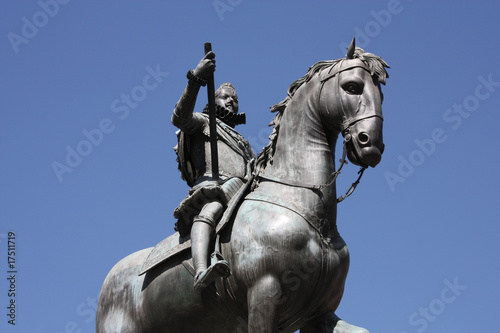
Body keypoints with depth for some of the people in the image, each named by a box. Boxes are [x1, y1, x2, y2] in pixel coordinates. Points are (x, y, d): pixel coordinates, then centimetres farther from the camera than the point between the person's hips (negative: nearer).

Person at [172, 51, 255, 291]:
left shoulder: (243, 145, 46)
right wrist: (196, 78, -9)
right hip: (211, 184, -7)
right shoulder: (202, 122, 28)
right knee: (210, 210, -41)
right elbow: (180, 118, 4)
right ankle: (201, 272, -67)